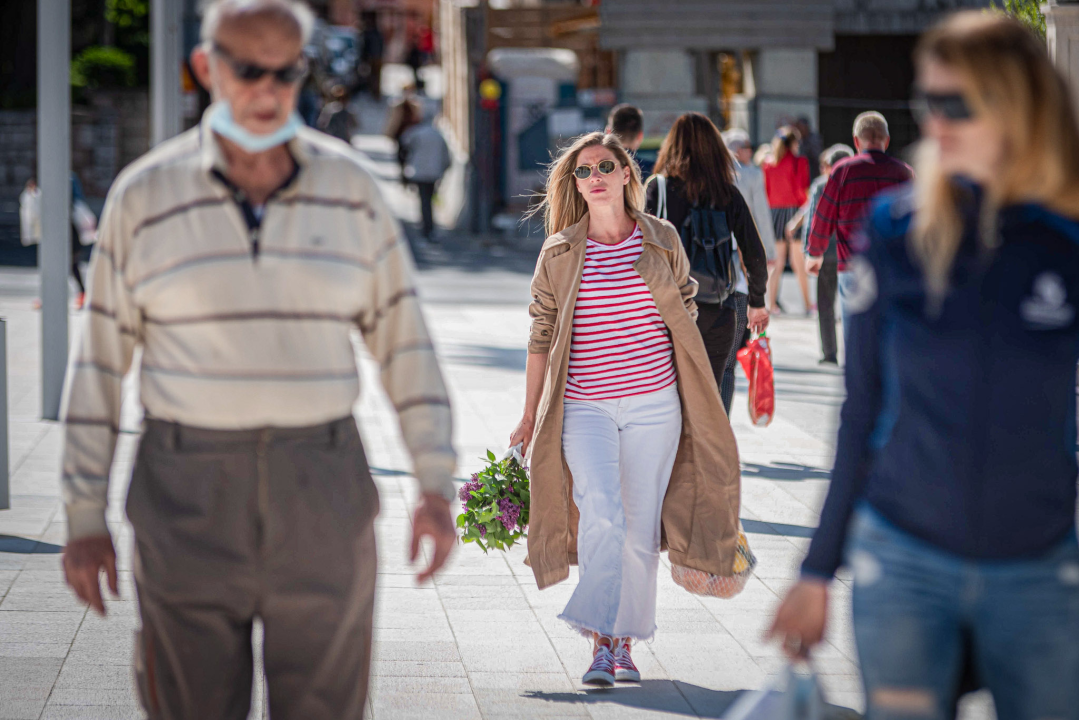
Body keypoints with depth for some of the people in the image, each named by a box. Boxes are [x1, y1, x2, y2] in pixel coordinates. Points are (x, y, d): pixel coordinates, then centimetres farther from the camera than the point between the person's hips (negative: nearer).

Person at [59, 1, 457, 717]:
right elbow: (100, 359, 2)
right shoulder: (145, 195, -3)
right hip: (189, 496, -1)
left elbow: (404, 338, 5)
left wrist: (436, 486, -3)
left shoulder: (350, 188, 1)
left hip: (322, 494, 1)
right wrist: (84, 517, -1)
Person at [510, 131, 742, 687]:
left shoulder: (661, 240, 5)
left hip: (654, 406, 2)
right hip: (584, 408, -1)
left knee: (640, 526, 4)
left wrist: (696, 399, 13)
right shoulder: (559, 254, 3)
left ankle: (624, 641, 17)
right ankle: (600, 638, -14)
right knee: (602, 514, -20)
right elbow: (541, 337, 8)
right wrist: (529, 418, 9)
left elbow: (684, 318, 13)